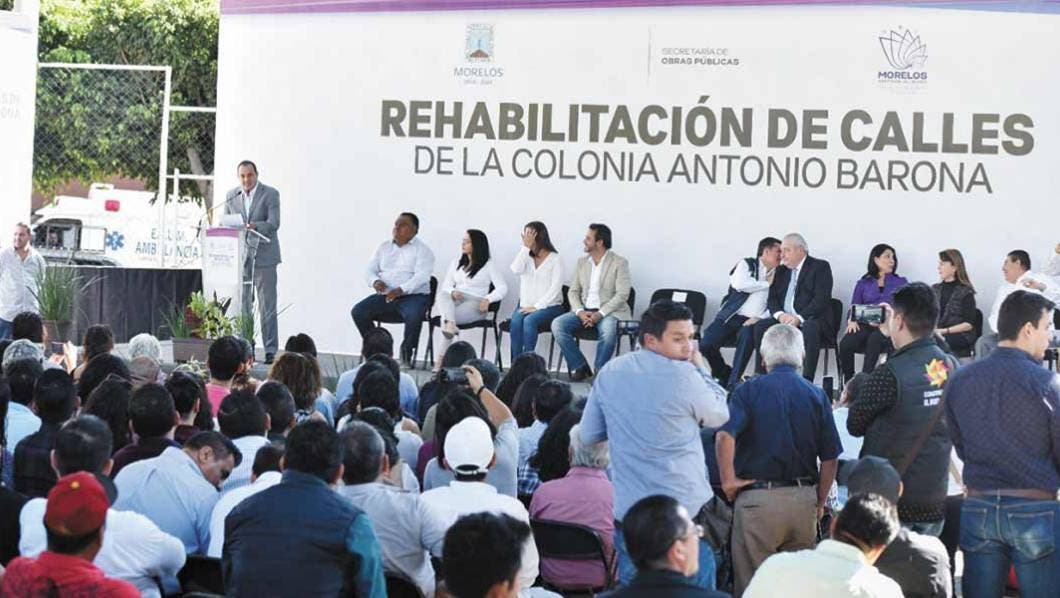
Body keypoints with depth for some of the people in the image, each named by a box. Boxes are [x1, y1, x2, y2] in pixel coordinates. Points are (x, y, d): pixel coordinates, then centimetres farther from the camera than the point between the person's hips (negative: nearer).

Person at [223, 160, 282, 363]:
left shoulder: (270, 194, -2)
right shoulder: (231, 196, 11)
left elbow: (274, 223, -13)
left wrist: (254, 226, -32)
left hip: (263, 256, -4)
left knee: (267, 306, -4)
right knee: (242, 306, 4)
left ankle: (270, 351, -2)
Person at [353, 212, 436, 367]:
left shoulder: (422, 250, 1)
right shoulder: (384, 248, 18)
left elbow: (421, 277, -13)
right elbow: (369, 270, 13)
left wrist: (401, 290, -28)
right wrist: (375, 281, -12)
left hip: (413, 296, -5)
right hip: (384, 296, 5)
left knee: (413, 316, -37)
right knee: (358, 312, -18)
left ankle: (407, 352, -11)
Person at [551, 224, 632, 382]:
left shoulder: (619, 263, -4)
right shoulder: (582, 262, 12)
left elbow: (622, 295, -11)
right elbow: (573, 291, 10)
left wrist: (600, 314, -21)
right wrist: (580, 311, -10)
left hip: (609, 311, -5)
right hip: (584, 311, 5)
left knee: (608, 330, -39)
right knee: (557, 324, -21)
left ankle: (599, 370, -17)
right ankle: (580, 367, -11)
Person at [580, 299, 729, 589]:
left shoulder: (609, 373, 4)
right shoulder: (683, 375, -13)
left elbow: (588, 436, 12)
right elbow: (719, 416, 3)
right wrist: (700, 368, 12)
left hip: (627, 511, 5)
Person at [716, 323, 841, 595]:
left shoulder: (749, 390, -4)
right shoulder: (817, 396, 5)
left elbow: (725, 435, -19)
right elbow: (830, 458, 6)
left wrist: (728, 481, -8)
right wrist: (820, 503, 15)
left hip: (758, 498, -3)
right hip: (804, 500, 3)